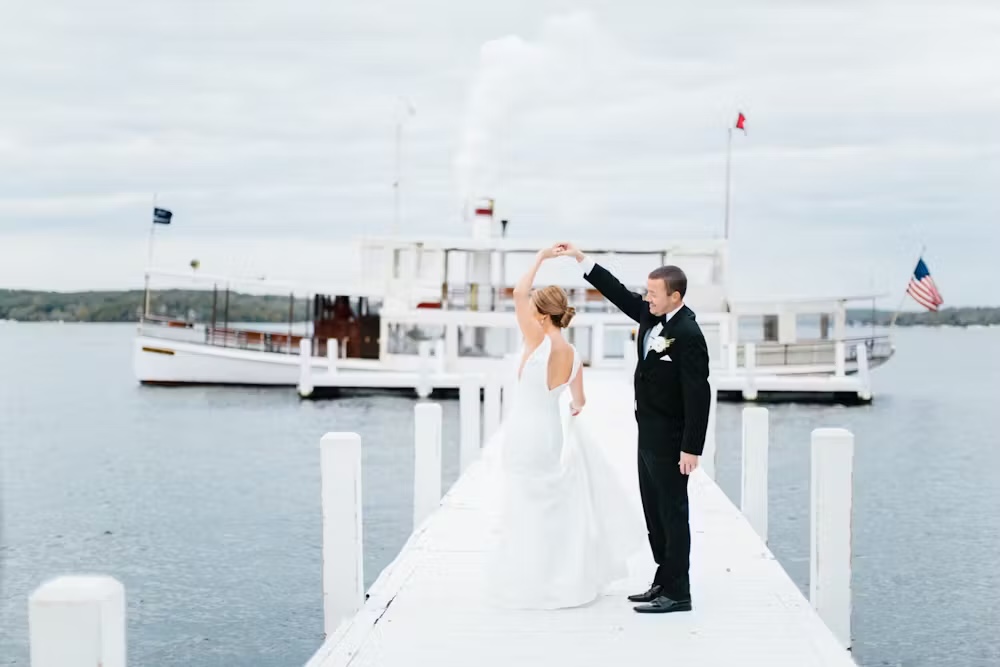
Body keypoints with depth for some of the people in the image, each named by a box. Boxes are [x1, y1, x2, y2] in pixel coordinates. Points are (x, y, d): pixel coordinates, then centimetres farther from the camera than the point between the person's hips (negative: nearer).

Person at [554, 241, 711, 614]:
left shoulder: (688, 334, -22)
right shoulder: (652, 315, 3)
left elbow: (698, 394, -23)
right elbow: (618, 293, 15)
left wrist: (691, 449, -23)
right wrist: (581, 260, 9)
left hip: (669, 439, -9)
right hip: (649, 433, 9)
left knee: (673, 513, -2)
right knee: (654, 513, 15)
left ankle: (678, 593, 6)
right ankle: (664, 583, 24)